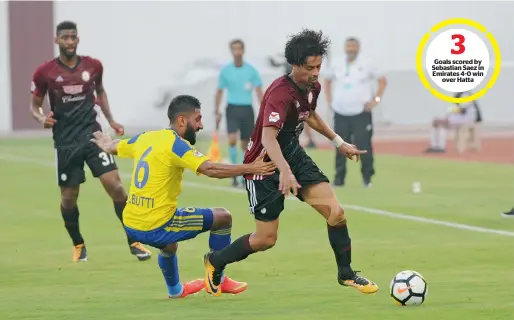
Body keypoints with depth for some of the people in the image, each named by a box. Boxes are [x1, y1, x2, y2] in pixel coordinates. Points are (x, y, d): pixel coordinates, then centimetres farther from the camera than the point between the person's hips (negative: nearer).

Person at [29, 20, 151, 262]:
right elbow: (34, 105, 5)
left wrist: (111, 120, 13)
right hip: (64, 140, -1)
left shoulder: (93, 66, 1)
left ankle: (134, 242, -1)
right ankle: (78, 245, 28)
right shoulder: (45, 72, -5)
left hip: (91, 134, 1)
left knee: (115, 185, -11)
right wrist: (42, 119, -16)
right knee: (68, 197, 4)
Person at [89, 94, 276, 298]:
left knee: (169, 244, 41)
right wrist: (250, 169, -22)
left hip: (130, 226, 8)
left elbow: (113, 148, 28)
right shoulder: (175, 144, -14)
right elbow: (210, 169, -25)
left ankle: (175, 289, 58)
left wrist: (108, 145, 52)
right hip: (156, 227, -8)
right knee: (223, 217, 6)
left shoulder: (145, 138, 9)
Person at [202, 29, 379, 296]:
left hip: (294, 155, 7)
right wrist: (285, 171, -60)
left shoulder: (312, 87, -2)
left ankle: (346, 274, 8)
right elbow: (268, 137, -44)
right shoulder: (281, 93, -29)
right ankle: (214, 262, 24)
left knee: (336, 213, -8)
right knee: (266, 239, -1)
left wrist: (338, 142, 21)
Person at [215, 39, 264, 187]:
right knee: (232, 139, -20)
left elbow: (259, 92, 0)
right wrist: (217, 112, 4)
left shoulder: (251, 70, 1)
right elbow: (219, 92, 10)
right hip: (232, 108, -1)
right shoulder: (225, 71, 3)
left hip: (247, 109, 1)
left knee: (245, 144, 3)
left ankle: (243, 177, 13)